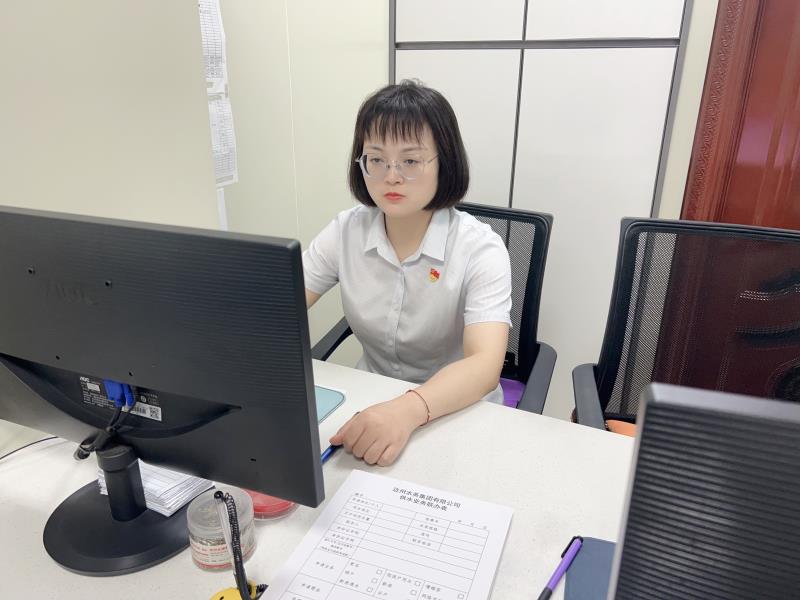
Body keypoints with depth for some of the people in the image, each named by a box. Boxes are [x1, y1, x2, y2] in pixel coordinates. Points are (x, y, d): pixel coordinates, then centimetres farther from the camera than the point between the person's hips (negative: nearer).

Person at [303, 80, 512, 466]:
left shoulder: (480, 250, -15)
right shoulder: (346, 231, -4)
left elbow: (485, 366, -28)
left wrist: (409, 409, -46)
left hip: (459, 413, -3)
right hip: (371, 405, 3)